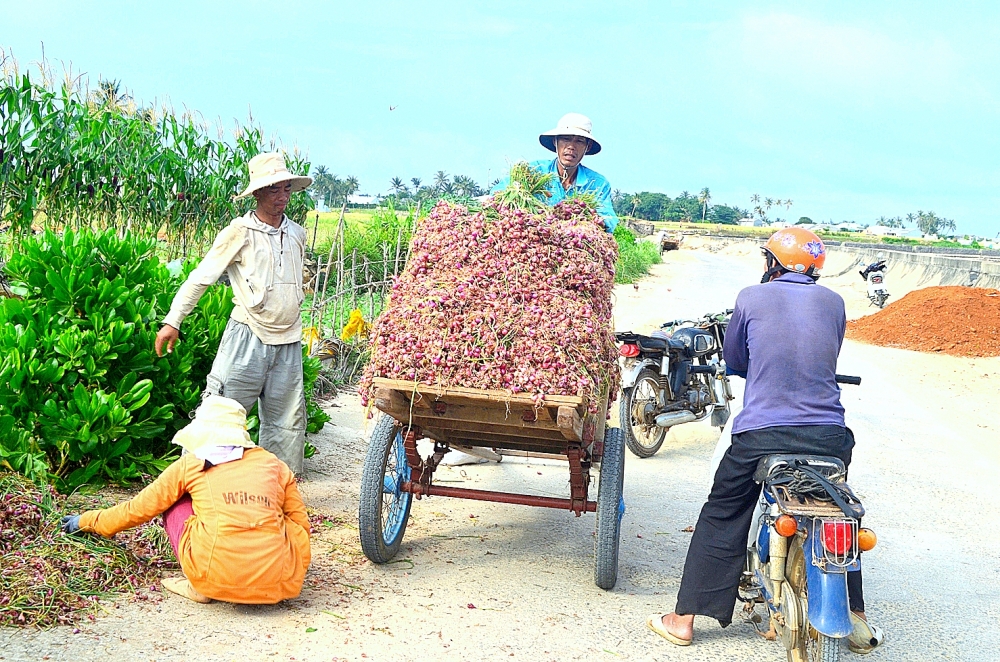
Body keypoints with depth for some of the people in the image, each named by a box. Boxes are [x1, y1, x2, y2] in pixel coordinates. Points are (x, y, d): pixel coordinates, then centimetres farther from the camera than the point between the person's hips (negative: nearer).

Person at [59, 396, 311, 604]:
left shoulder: (191, 464, 10)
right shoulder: (276, 466, 14)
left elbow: (139, 508, 19)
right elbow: (301, 524, 16)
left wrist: (88, 521, 36)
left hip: (215, 578, -2)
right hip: (277, 583, 2)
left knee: (176, 504, 23)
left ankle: (197, 585, 10)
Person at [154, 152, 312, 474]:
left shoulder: (297, 234, 10)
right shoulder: (240, 232, -6)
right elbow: (201, 277, -6)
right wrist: (172, 321, -11)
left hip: (288, 343, 5)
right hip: (248, 338, -5)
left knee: (288, 423, 8)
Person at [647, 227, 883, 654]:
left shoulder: (752, 298, 1)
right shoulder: (833, 302, 8)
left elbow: (733, 360, 13)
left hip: (761, 435, -2)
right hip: (829, 436, 2)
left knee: (721, 519, 12)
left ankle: (684, 620, 15)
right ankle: (856, 622, 27)